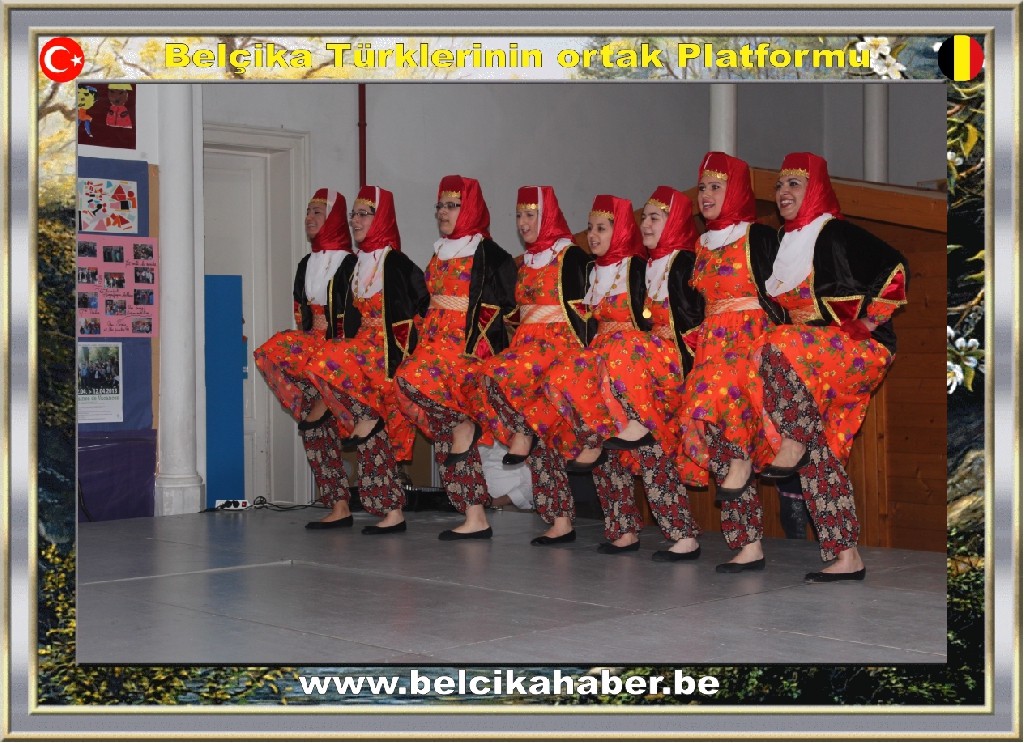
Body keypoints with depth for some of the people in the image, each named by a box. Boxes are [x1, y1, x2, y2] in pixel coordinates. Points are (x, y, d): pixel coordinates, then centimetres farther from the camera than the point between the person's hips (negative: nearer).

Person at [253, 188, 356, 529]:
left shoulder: (350, 262, -5)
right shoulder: (306, 264, 18)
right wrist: (305, 338, 11)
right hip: (309, 346, 7)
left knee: (271, 351, -27)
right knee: (315, 430, 0)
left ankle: (320, 402, -10)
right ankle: (339, 507, 2)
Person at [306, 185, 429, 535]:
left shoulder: (395, 262, -8)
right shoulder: (357, 264, 15)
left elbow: (420, 310, -12)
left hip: (386, 349, -7)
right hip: (359, 348, 8)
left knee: (324, 363, -27)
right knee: (373, 440, 3)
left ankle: (366, 416, -8)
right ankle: (392, 512, 5)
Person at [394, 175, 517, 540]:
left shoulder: (487, 253, -4)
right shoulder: (440, 254, 19)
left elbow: (493, 308, -10)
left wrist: (472, 350, -17)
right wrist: (422, 343, 14)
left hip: (470, 345, -7)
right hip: (437, 342, 7)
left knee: (413, 376, -29)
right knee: (445, 441, 0)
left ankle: (464, 425, -7)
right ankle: (475, 519, 1)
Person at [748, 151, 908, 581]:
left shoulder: (835, 234, -6)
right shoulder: (786, 244, 17)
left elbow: (894, 269, -13)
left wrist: (866, 321, -12)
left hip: (860, 350, -8)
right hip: (809, 369, 8)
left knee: (778, 347, -32)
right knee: (819, 456, -1)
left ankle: (793, 444, -18)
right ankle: (846, 557, -1)